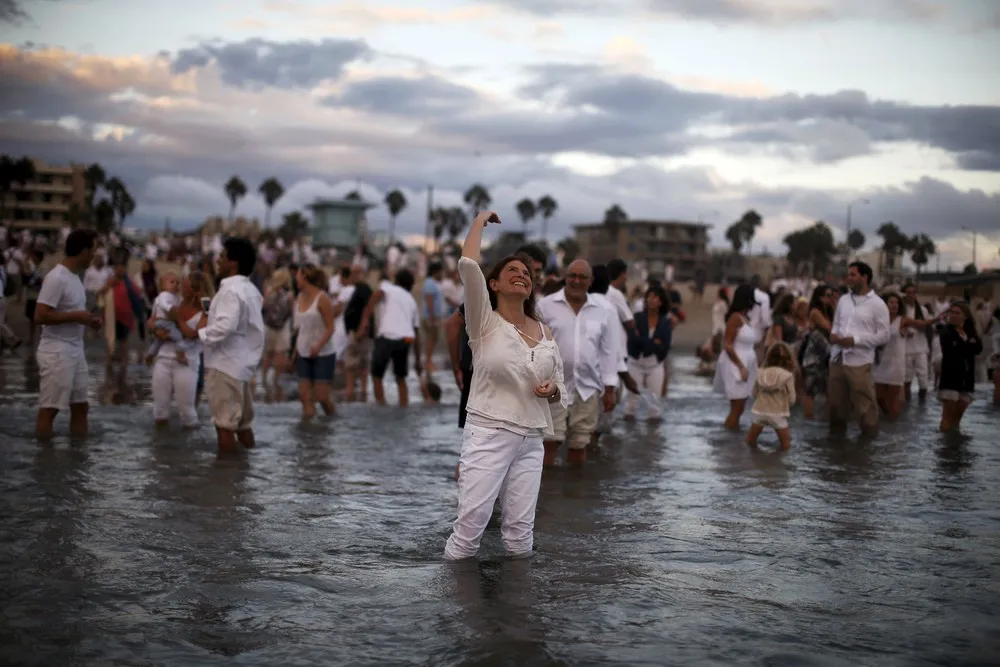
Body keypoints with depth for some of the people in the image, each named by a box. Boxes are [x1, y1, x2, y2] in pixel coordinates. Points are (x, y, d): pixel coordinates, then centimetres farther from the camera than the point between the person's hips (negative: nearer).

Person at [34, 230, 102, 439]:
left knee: (80, 406, 13)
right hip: (57, 352, -10)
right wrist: (77, 316, -19)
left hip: (75, 350, 10)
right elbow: (40, 316, -24)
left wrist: (87, 318, 5)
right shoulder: (56, 278, -18)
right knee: (49, 408, -3)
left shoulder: (74, 276, 11)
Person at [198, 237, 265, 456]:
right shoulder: (249, 289, 15)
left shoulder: (231, 290, -18)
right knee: (242, 421, 15)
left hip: (225, 364, -10)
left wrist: (198, 334, -18)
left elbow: (225, 326, -30)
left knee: (224, 423, -3)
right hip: (241, 362, 10)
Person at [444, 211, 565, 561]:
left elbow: (560, 390, 18)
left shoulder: (545, 332, 11)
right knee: (470, 524, -8)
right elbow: (467, 264, -17)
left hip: (531, 441, 5)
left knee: (521, 532, 6)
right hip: (488, 435, -4)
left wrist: (552, 391, -7)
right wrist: (480, 220, -3)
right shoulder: (485, 322, -2)